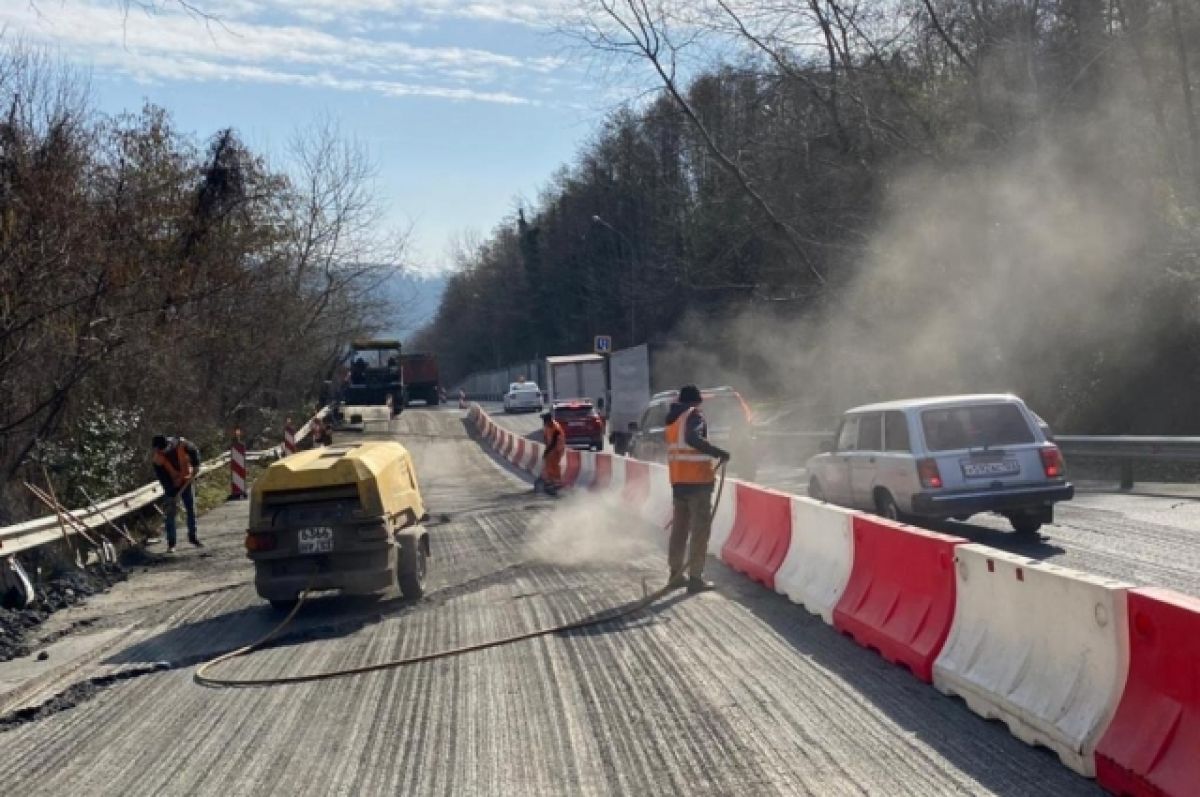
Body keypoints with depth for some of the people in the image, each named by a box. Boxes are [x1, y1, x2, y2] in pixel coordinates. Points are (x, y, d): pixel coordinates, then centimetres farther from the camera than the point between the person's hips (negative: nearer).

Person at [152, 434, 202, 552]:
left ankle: (192, 537, 22)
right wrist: (172, 498, -21)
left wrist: (196, 466, -9)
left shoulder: (181, 444, -23)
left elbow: (194, 451, -3)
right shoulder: (158, 459, -23)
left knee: (191, 508, 6)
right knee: (170, 512, -5)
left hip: (187, 480, 2)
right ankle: (171, 544, 1)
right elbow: (163, 480, -20)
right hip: (172, 485, -2)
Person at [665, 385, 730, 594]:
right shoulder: (694, 416, -9)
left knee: (680, 528, 16)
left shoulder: (673, 420, 15)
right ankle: (695, 578, -6)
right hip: (698, 480, -8)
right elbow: (692, 439, -28)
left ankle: (676, 574, 21)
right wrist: (719, 453, -26)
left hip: (677, 481, 8)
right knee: (700, 529, -4)